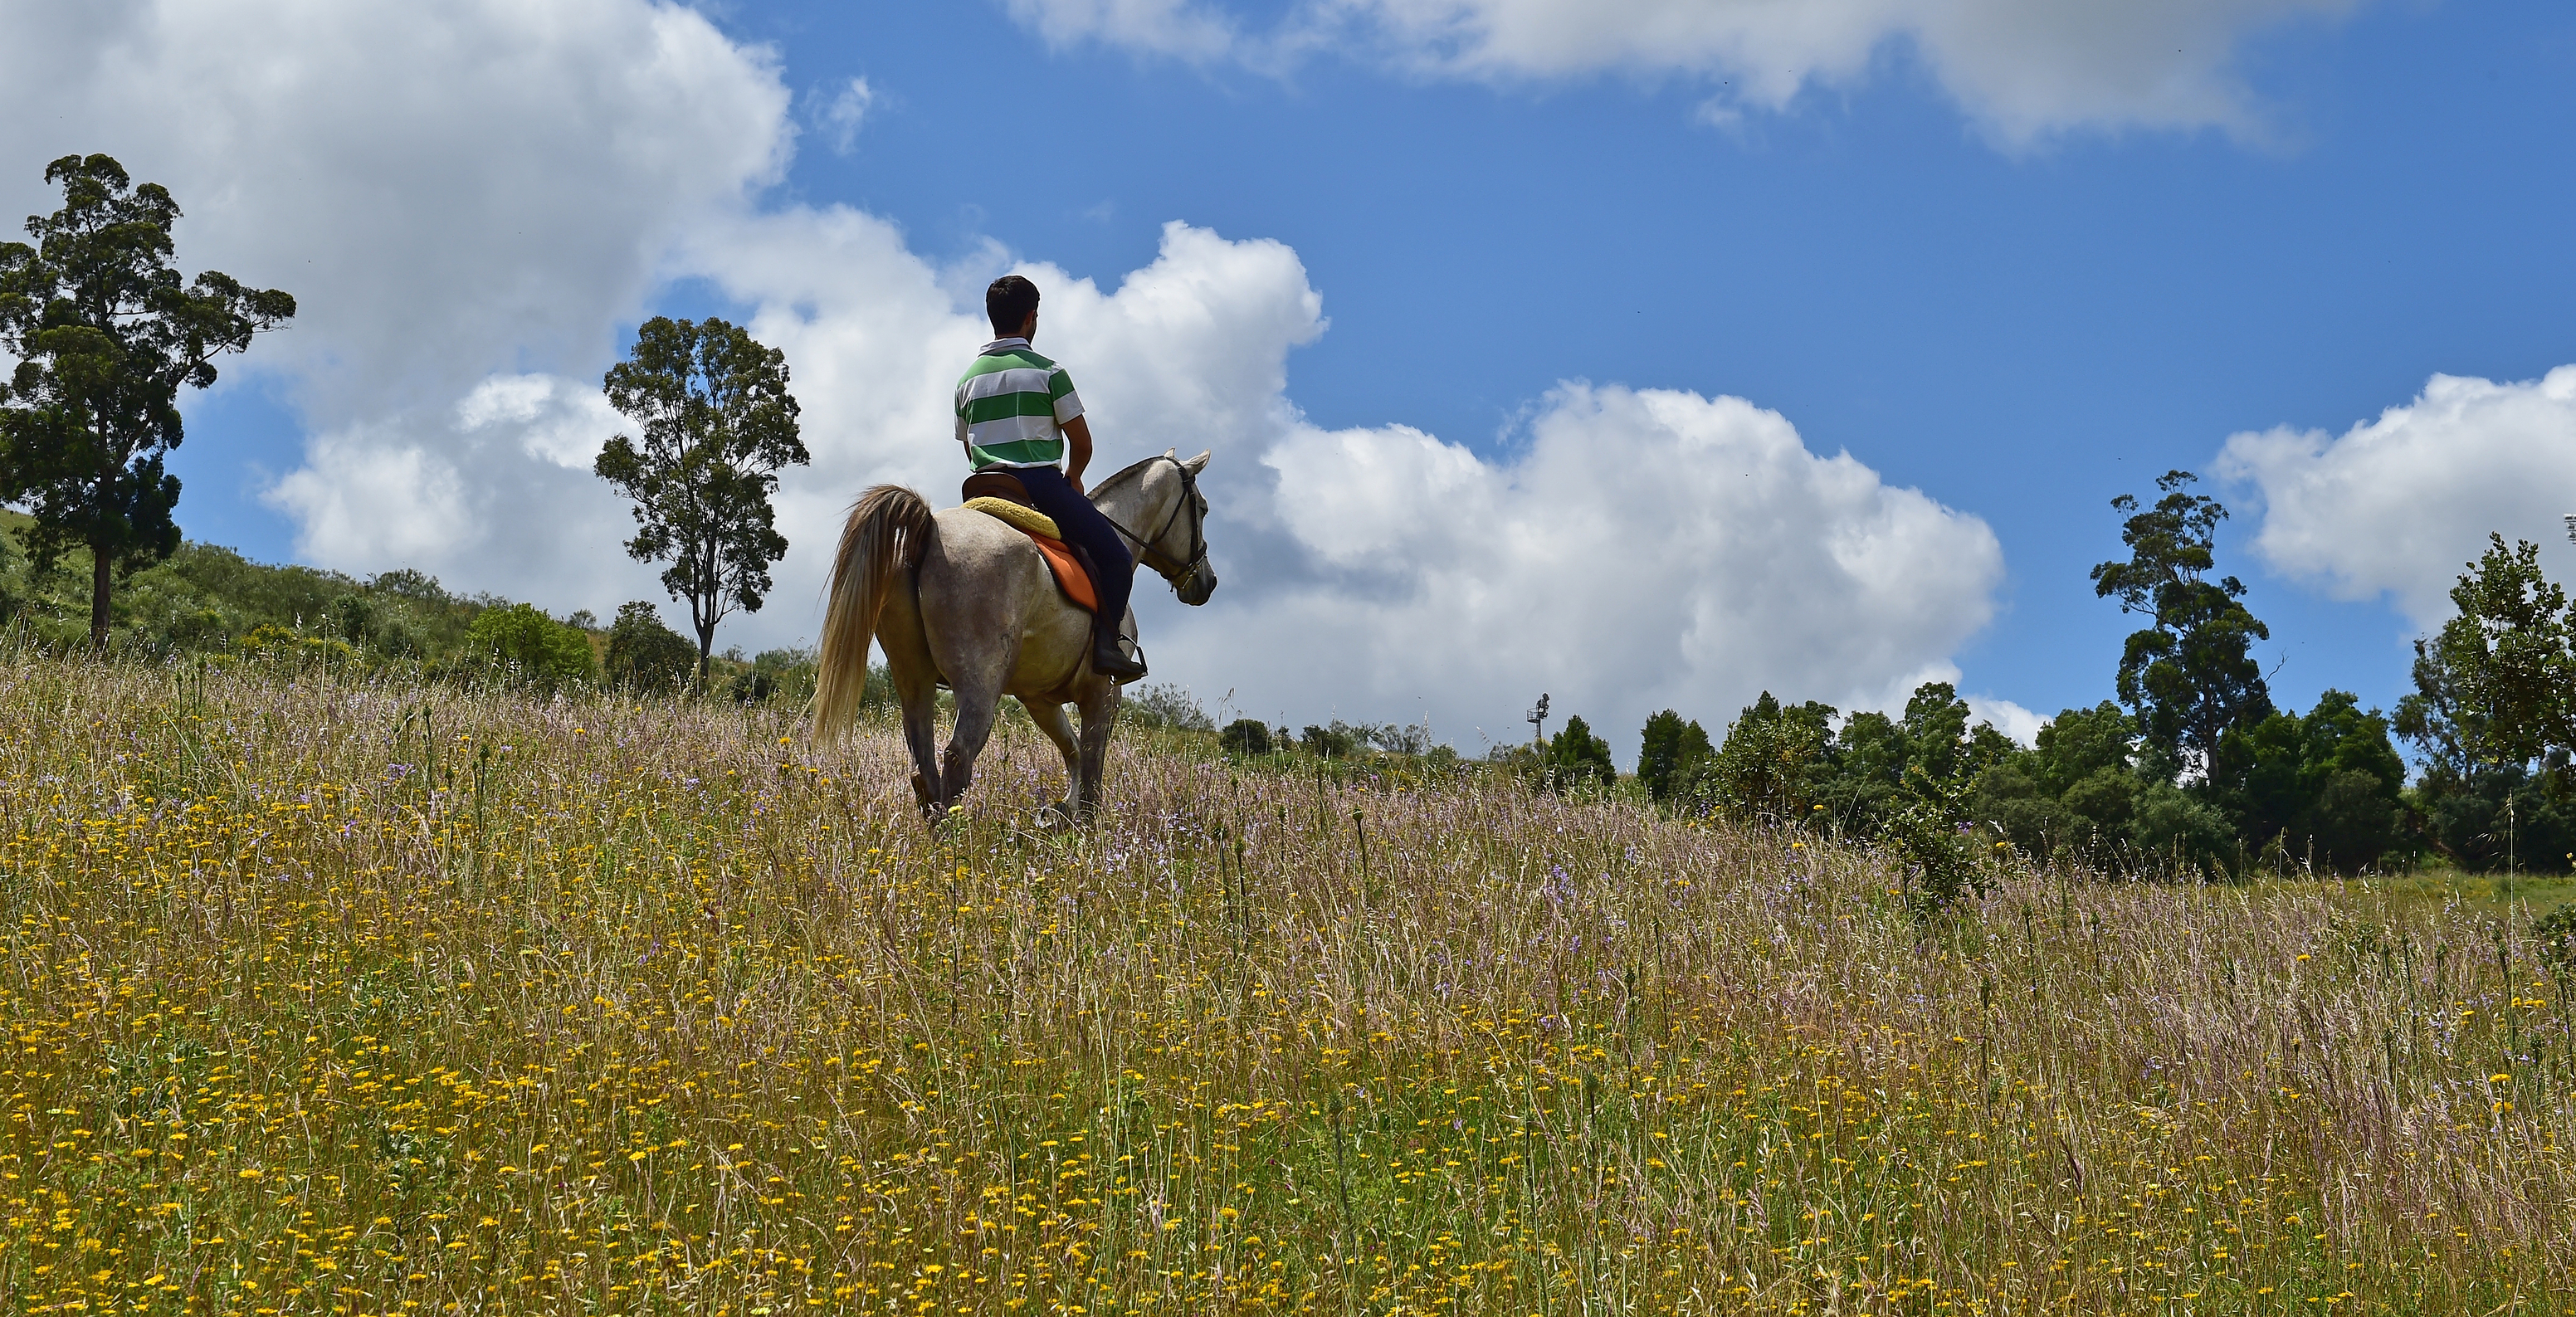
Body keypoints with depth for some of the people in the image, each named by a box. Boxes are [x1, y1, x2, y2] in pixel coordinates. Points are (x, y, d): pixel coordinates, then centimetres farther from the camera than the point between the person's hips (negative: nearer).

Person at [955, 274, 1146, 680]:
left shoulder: (967, 380, 12)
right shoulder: (1048, 372, -3)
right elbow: (1082, 443, -1)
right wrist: (1072, 480, 17)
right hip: (1042, 485, -5)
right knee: (1115, 556, 2)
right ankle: (1105, 641, -16)